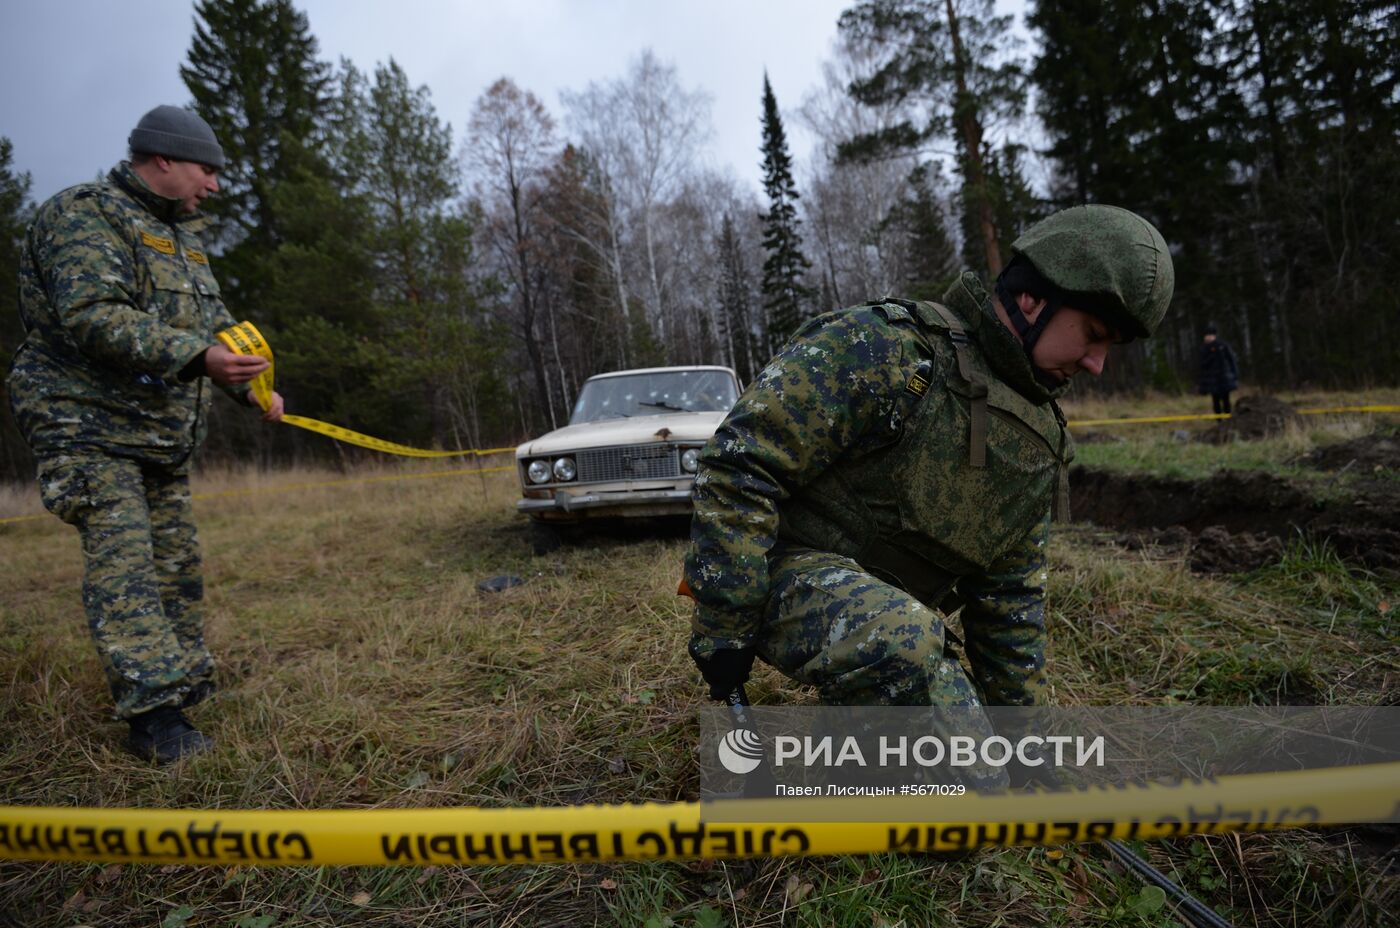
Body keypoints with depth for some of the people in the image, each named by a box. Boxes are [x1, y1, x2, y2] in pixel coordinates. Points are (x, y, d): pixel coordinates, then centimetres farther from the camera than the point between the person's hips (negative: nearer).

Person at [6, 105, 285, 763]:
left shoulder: (181, 236, 19)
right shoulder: (82, 215, -10)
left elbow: (215, 325, 20)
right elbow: (92, 317, -25)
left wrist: (254, 389, 4)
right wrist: (196, 357, -34)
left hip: (165, 437, 9)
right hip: (89, 427, -9)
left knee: (177, 560, 12)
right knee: (123, 560, -14)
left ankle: (186, 679, 24)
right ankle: (154, 713, -13)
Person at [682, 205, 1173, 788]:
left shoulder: (1040, 445, 9)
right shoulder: (885, 348, -18)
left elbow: (1011, 597, 15)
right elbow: (738, 466, -21)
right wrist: (724, 629, -20)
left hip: (898, 611, 8)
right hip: (793, 571, -7)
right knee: (900, 641, -39)